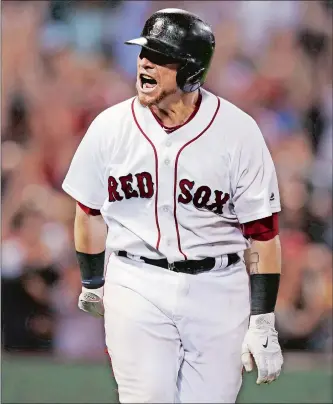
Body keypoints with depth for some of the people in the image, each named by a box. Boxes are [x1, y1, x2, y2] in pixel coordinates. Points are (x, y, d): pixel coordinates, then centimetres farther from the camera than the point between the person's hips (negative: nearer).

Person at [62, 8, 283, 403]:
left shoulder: (238, 131, -8)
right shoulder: (110, 127, -2)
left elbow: (262, 230, -6)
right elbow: (90, 211, 13)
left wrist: (263, 322, -8)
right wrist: (92, 282, 23)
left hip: (218, 291, -1)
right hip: (136, 285, 1)